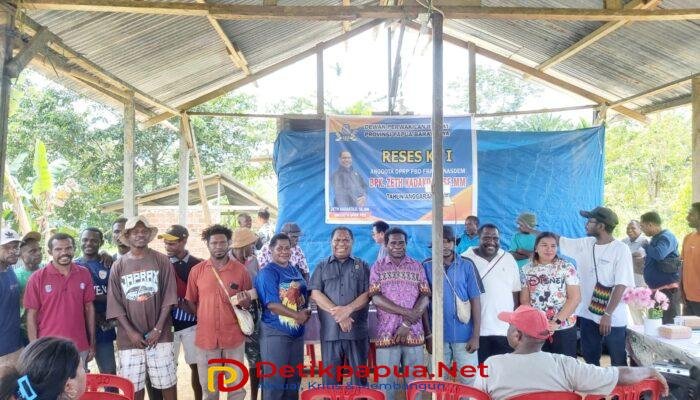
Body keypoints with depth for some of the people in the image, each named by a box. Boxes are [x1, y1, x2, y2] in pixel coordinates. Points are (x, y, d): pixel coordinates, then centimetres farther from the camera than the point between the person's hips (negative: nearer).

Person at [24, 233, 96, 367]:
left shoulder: (84, 274, 1)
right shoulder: (37, 278, -6)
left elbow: (89, 308, 6)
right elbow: (32, 315, -3)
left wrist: (92, 343, 6)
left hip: (80, 348, 2)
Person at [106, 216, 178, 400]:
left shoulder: (161, 261, 1)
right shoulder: (118, 266, 4)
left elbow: (168, 297, -2)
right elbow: (115, 304, 1)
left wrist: (158, 329, -9)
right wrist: (130, 332, -8)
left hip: (159, 334, -1)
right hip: (130, 336, 1)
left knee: (167, 382, 4)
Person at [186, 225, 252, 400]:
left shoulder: (240, 269, -2)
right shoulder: (197, 270, -1)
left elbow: (249, 303, 7)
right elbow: (191, 302, 8)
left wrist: (244, 302, -14)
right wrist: (204, 320, -1)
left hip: (234, 337, 0)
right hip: (206, 337, 1)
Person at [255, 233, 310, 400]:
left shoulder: (295, 270, 11)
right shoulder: (267, 273, -12)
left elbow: (303, 295, 17)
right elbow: (272, 304, -20)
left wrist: (306, 312, -2)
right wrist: (296, 316, -19)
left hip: (297, 331, 8)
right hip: (275, 333, -7)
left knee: (294, 377, 16)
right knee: (275, 379, 0)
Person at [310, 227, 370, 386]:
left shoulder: (363, 266, 10)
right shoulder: (322, 266, 10)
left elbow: (368, 293, 0)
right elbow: (315, 294, -2)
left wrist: (348, 309, -16)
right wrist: (338, 315, -13)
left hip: (357, 331, 0)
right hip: (330, 331, 0)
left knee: (359, 375, 6)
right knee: (330, 376, 6)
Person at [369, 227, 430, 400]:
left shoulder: (417, 267, 9)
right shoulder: (378, 267, 5)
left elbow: (425, 297, 1)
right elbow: (376, 298, -5)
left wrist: (407, 324, -11)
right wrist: (406, 312, -15)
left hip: (413, 333, 1)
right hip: (387, 333, -1)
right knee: (386, 381, 1)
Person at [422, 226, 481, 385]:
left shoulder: (467, 266, -1)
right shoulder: (427, 266, -1)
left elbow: (475, 301, 0)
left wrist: (476, 335, -4)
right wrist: (428, 335, -1)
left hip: (465, 337, 0)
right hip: (438, 336, 1)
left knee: (469, 382, 6)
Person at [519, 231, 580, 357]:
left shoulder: (566, 268, -3)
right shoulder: (527, 270, 2)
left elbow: (575, 297, -8)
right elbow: (524, 300, 3)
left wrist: (557, 321, -14)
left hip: (564, 328, -1)